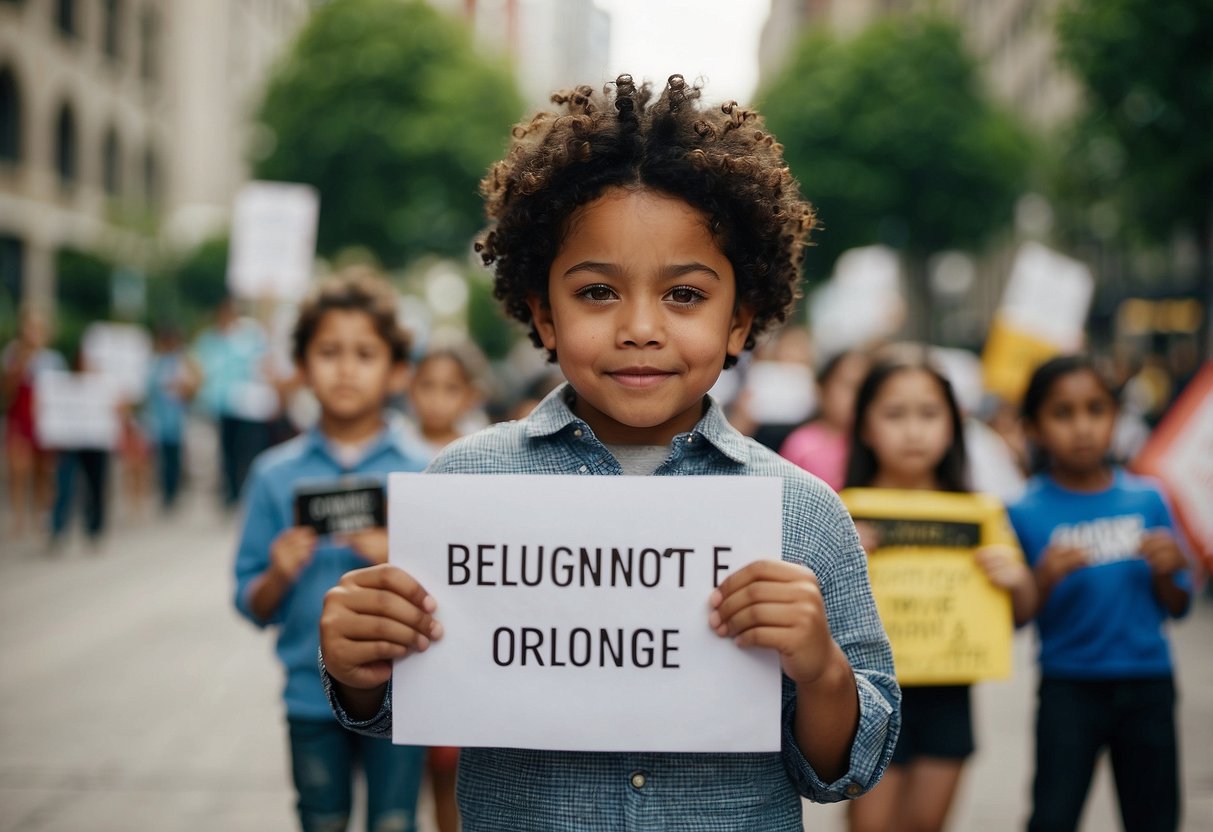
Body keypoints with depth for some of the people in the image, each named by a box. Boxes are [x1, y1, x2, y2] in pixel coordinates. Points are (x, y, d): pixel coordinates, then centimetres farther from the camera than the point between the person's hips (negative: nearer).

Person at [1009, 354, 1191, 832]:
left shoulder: (1146, 500, 1)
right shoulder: (1026, 512, -7)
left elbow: (1176, 608, 6)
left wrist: (1166, 572, -14)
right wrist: (1046, 579, -23)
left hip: (1147, 685, 3)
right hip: (1069, 686, -3)